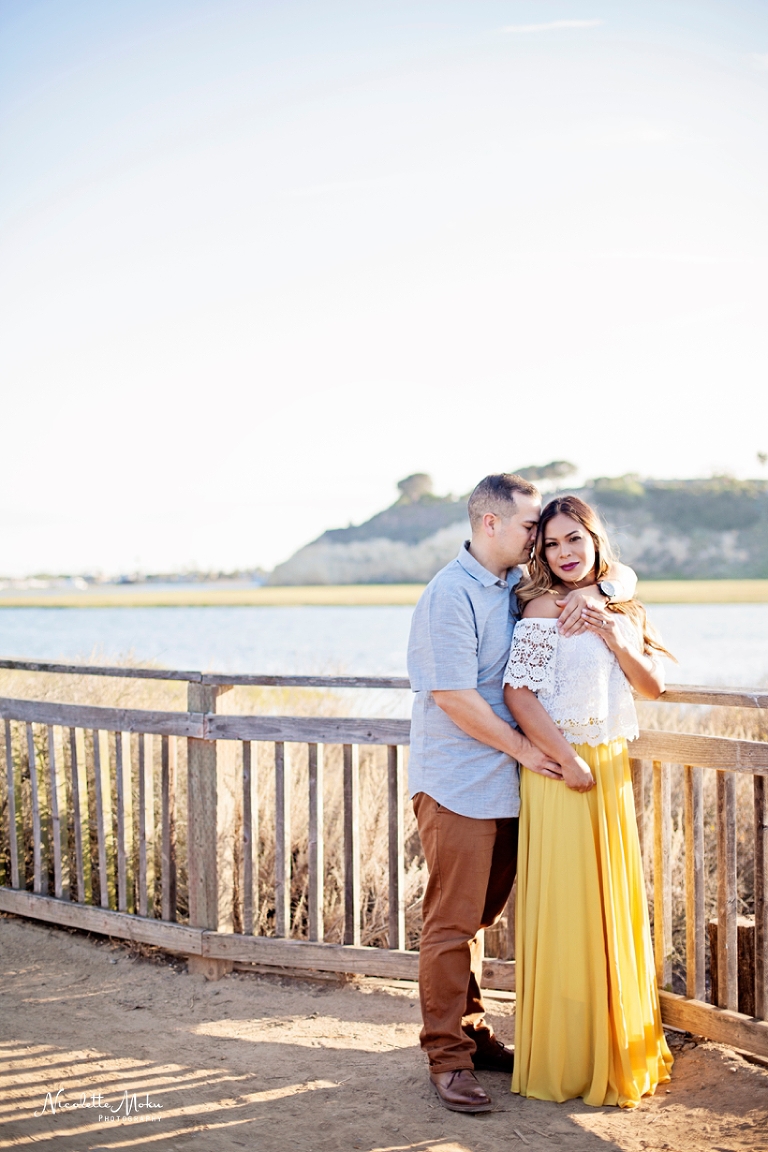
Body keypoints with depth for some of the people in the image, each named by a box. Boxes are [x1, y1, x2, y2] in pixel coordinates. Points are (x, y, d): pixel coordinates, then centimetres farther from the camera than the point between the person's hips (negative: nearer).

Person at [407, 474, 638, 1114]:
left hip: (506, 785, 7)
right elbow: (453, 696, -19)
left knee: (479, 916, 15)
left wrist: (597, 591, -8)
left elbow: (623, 576, 16)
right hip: (457, 788, -7)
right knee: (453, 923, -3)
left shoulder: (526, 583, 9)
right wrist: (522, 748, -11)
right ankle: (447, 1058, 5)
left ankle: (473, 1033, 26)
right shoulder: (452, 594, -14)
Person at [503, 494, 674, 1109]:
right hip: (562, 770, -7)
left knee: (615, 904, 14)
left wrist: (617, 640, -8)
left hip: (613, 769, 7)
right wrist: (567, 760, -17)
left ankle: (619, 1047, 29)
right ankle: (565, 1062, 10)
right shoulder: (546, 609, -10)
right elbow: (519, 694, -16)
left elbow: (654, 685, 9)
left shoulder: (622, 607, 11)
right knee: (566, 909, -1)